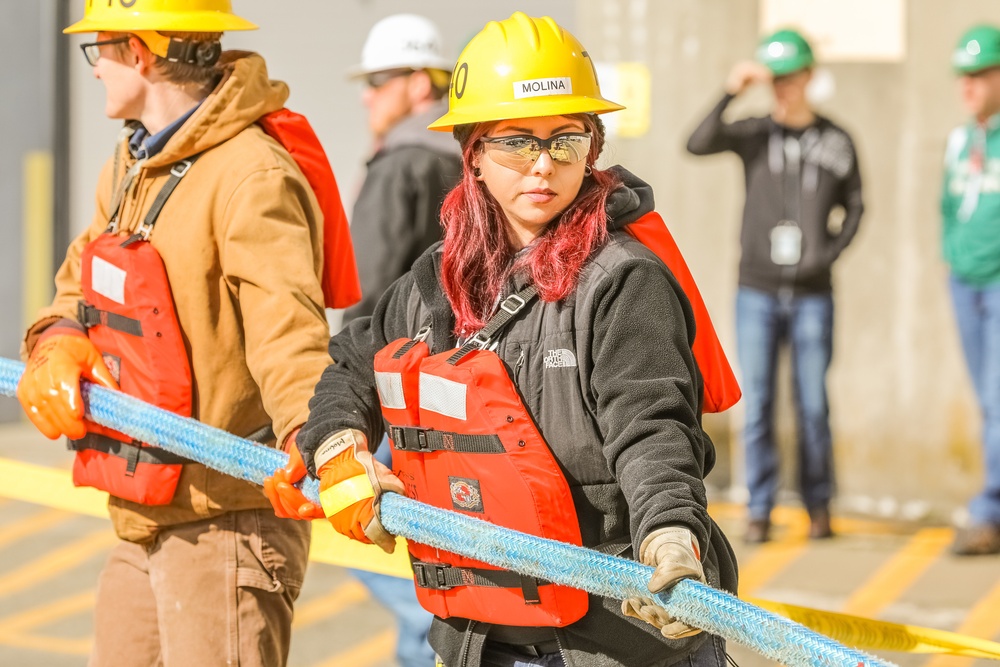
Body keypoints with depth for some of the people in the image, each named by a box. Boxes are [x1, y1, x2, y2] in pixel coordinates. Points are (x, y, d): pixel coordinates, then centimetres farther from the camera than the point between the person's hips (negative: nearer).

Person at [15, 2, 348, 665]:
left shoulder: (252, 179, -18)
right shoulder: (131, 166, 13)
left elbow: (288, 326, -29)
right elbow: (85, 281, 19)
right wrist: (58, 342, -5)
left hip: (222, 521, -9)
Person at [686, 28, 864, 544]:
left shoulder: (836, 142, 4)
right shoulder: (754, 134, 2)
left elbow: (854, 206, 11)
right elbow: (698, 144, -15)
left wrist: (830, 254, -4)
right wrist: (730, 94, -25)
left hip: (812, 294, 0)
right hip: (757, 292, 0)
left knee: (813, 406, 1)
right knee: (757, 406, -1)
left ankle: (818, 505, 15)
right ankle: (760, 510, 6)